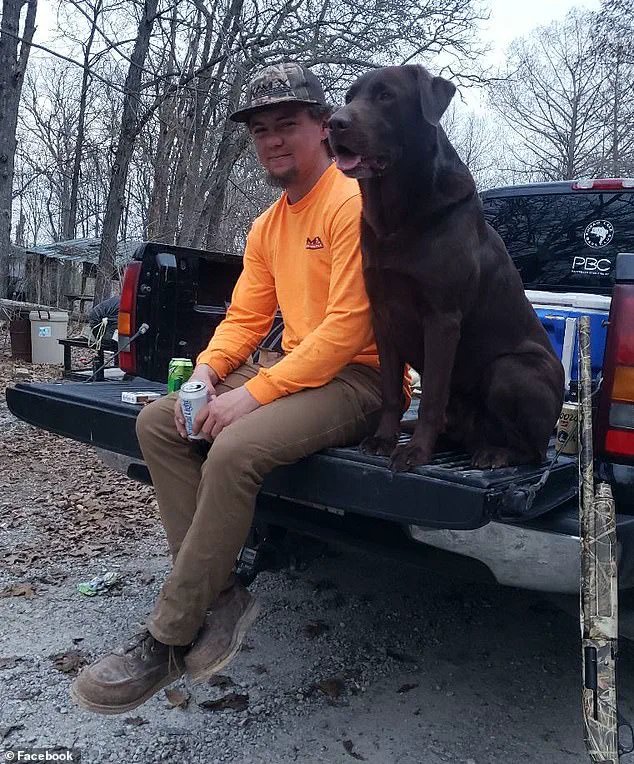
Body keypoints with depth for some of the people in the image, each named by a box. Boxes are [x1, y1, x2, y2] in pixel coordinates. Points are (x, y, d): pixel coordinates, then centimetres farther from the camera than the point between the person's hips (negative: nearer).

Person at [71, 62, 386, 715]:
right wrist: (208, 370, -7)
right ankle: (219, 593, -7)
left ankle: (168, 641, -14)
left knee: (236, 449, -32)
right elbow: (245, 316, 14)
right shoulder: (267, 227, 16)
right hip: (292, 370, 9)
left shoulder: (352, 203, -11)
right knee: (157, 423, -4)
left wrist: (255, 393, -22)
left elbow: (349, 325, -20)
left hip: (355, 379, -9)